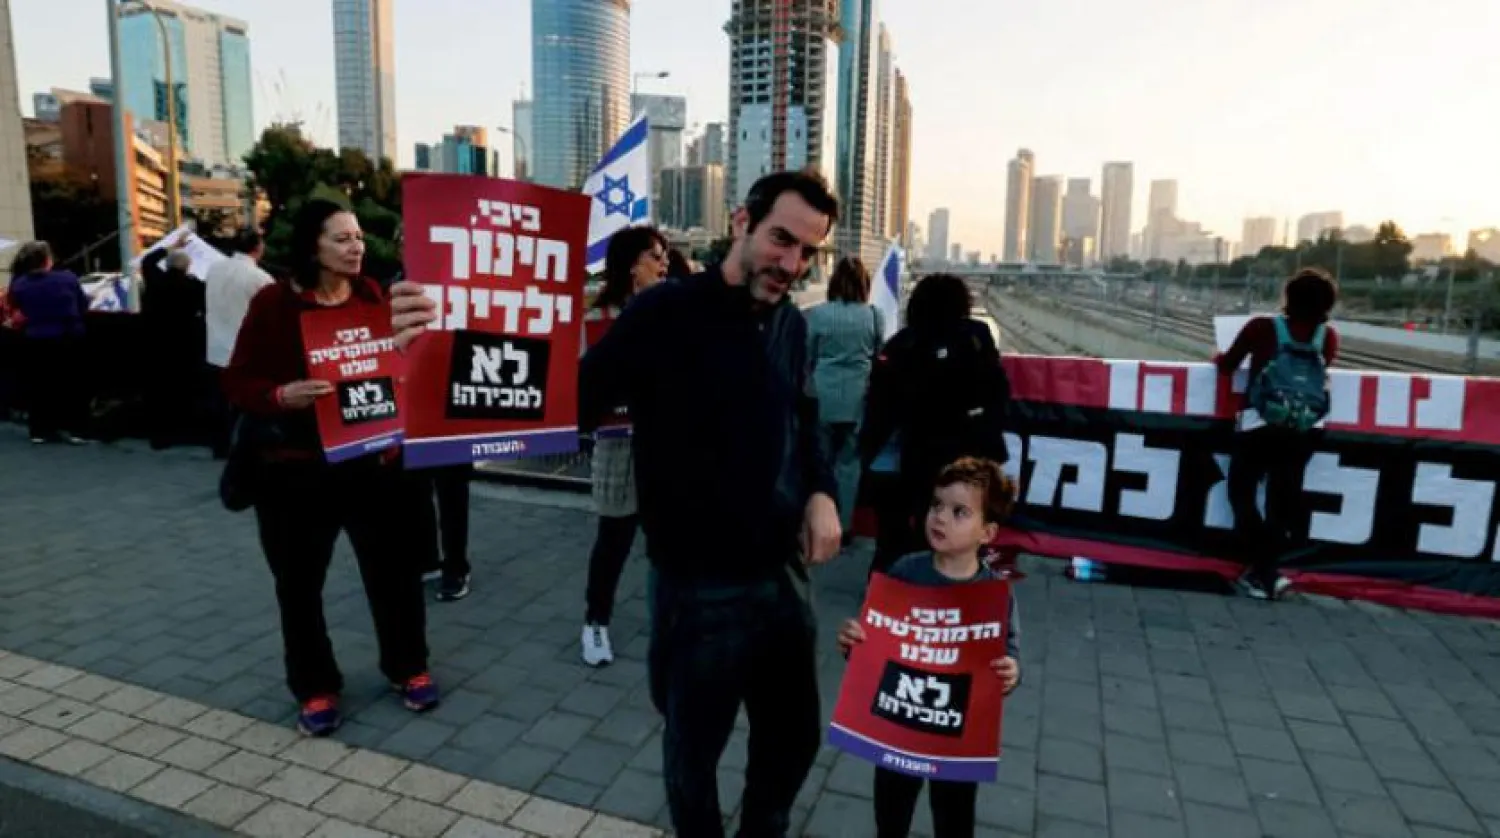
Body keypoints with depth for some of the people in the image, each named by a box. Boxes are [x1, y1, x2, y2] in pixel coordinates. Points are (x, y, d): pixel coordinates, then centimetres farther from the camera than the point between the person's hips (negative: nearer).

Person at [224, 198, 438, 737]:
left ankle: (408, 668, 31)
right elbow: (237, 382, -4)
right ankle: (315, 688, 29)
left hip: (374, 460, 2)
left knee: (394, 570, 10)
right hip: (296, 468, -2)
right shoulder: (273, 304, -6)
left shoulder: (374, 297, 3)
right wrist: (281, 396, -23)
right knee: (299, 582, 9)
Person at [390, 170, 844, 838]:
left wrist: (821, 492, -1)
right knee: (695, 750, 16)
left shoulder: (791, 324, 3)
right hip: (700, 589, -6)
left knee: (795, 734, 25)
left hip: (782, 576, 6)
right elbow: (568, 404, -22)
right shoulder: (666, 313, -16)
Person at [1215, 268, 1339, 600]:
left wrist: (1218, 356, 21)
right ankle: (1265, 573, 18)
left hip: (1260, 427, -3)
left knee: (1241, 491, 12)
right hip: (1302, 432, 4)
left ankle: (1261, 570, 1)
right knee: (1281, 502, 13)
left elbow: (1227, 366, 0)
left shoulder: (1262, 328, -9)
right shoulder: (1328, 336, 1)